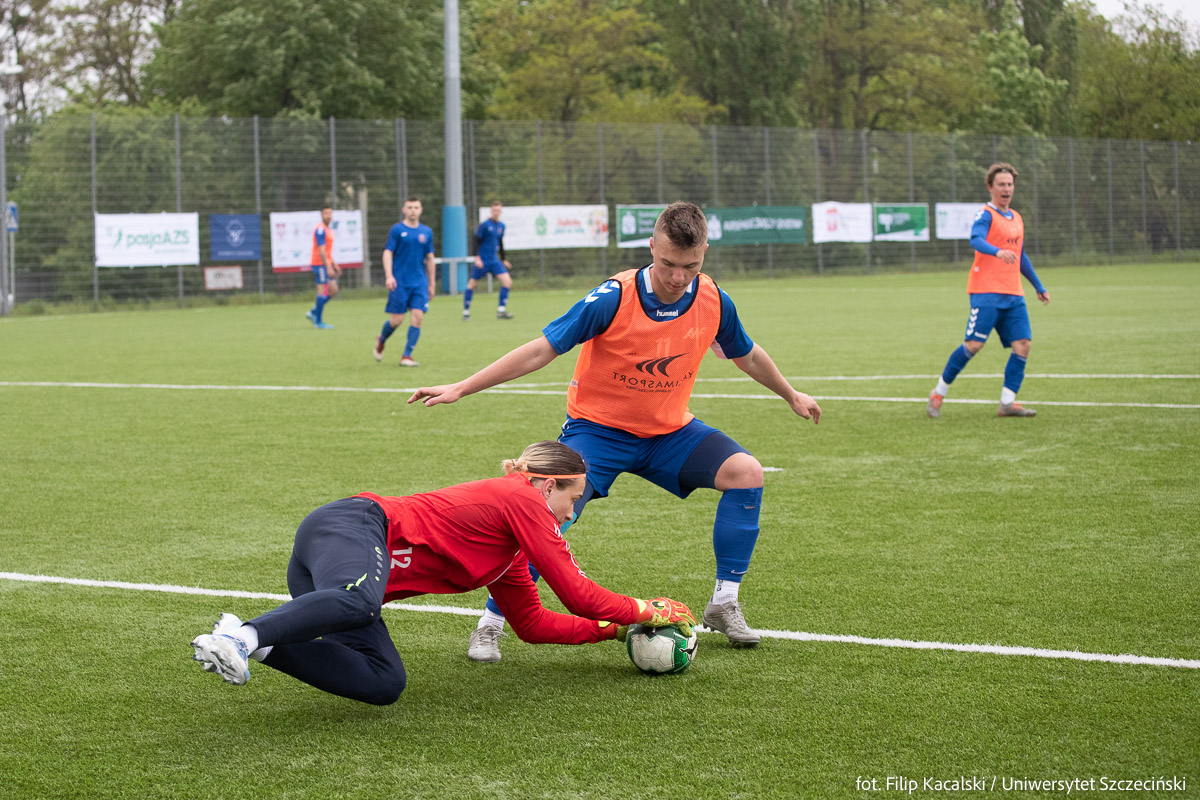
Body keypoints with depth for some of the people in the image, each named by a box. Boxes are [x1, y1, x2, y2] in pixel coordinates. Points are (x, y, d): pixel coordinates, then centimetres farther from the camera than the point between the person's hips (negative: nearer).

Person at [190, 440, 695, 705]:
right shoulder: (524, 501, 3)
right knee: (356, 602, -44)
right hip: (355, 525, -10)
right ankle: (246, 633, -51)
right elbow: (578, 595, 1)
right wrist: (645, 611, 15)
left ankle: (255, 643, -22)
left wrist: (615, 629, 34)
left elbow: (532, 624, 35)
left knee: (385, 684, -15)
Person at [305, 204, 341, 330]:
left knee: (333, 291, 8)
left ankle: (313, 312, 16)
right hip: (320, 264, -10)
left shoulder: (328, 229, 16)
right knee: (323, 291, -8)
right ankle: (318, 321, -3)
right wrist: (328, 267, -23)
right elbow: (321, 251, -20)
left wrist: (334, 264, 22)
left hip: (327, 263, 10)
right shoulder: (320, 229, -14)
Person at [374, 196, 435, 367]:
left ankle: (407, 356, -5)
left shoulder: (426, 231, 10)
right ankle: (381, 340, 29)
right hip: (399, 282, -3)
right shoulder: (397, 230, -2)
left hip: (420, 282, 3)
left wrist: (431, 283, 15)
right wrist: (389, 275, -17)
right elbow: (387, 253, -5)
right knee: (397, 319, -3)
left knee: (418, 316, -10)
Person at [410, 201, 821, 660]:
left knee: (745, 471, -16)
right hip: (598, 429, -4)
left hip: (669, 432, 4)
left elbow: (746, 355, 11)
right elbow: (542, 350, -19)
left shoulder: (713, 302, -12)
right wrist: (461, 388, -22)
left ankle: (724, 604, -2)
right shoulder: (613, 299, -24)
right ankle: (491, 623, -7)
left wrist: (791, 395, 25)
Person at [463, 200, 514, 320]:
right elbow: (476, 241, -10)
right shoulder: (485, 225, -11)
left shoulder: (501, 226, 9)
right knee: (472, 284, 1)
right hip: (482, 261, -6)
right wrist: (477, 257, -19)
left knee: (507, 281, -9)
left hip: (494, 261, 6)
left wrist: (503, 260, 24)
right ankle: (466, 311, 15)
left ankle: (501, 311, -5)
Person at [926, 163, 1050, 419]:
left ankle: (1007, 403, -2)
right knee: (974, 345, -11)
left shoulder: (1016, 219, 19)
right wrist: (998, 251, -45)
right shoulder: (986, 215, -6)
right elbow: (976, 240, -27)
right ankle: (939, 393, 4)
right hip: (986, 292, -7)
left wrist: (1039, 287, 32)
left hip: (1013, 295, 7)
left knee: (1022, 344, -5)